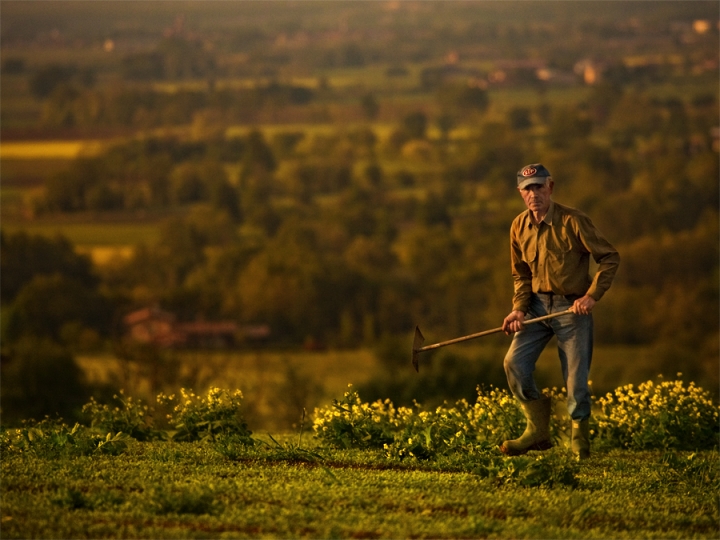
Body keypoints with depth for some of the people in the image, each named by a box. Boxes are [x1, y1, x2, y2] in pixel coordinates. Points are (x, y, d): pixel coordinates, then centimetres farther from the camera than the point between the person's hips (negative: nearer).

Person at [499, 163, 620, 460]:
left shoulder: (573, 221, -14)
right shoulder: (519, 227, 3)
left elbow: (610, 257, -10)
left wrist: (591, 296, -17)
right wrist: (519, 309, -2)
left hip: (572, 307, -5)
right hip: (538, 305, 5)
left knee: (576, 379, -5)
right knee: (514, 362, -12)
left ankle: (580, 439, 17)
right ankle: (538, 430, 1)